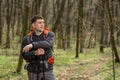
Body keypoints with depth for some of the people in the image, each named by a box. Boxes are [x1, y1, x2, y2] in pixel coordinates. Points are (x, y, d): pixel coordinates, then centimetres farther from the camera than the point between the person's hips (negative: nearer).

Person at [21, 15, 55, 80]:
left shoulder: (50, 35, -5)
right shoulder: (26, 39, -3)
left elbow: (47, 44, -28)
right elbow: (25, 55, -14)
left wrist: (32, 45, -40)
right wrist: (35, 53, -34)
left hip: (47, 70, -1)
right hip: (33, 71, 1)